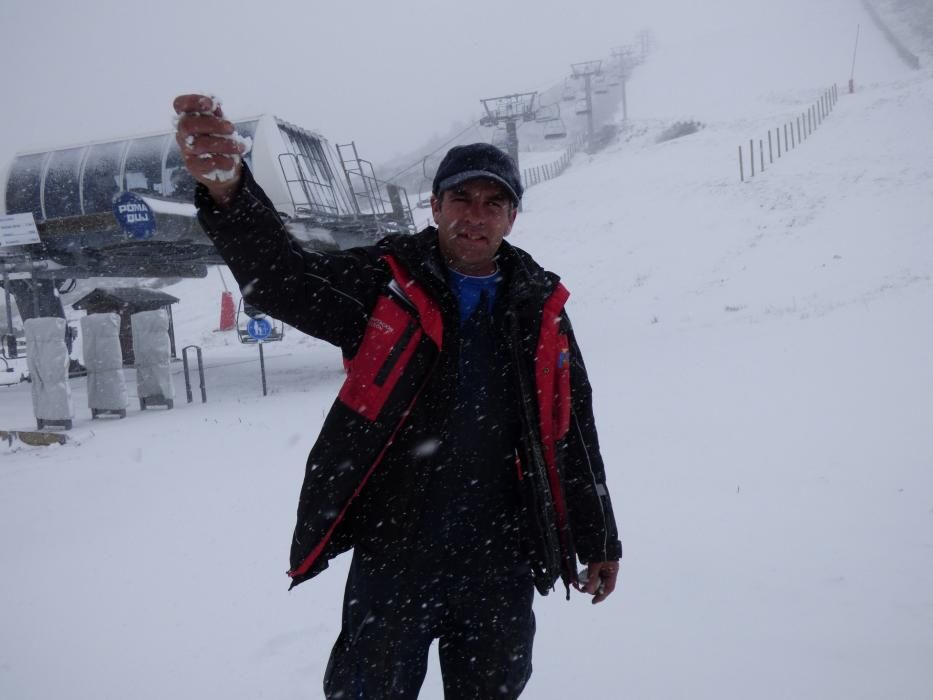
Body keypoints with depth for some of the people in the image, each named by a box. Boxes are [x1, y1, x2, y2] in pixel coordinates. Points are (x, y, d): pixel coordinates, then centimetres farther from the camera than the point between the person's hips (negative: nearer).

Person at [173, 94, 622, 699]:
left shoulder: (539, 307, 4)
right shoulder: (385, 282, -4)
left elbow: (574, 430, 10)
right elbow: (282, 280, -20)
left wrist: (598, 541, 15)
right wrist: (228, 190, -40)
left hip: (501, 567, 3)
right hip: (393, 559, -2)